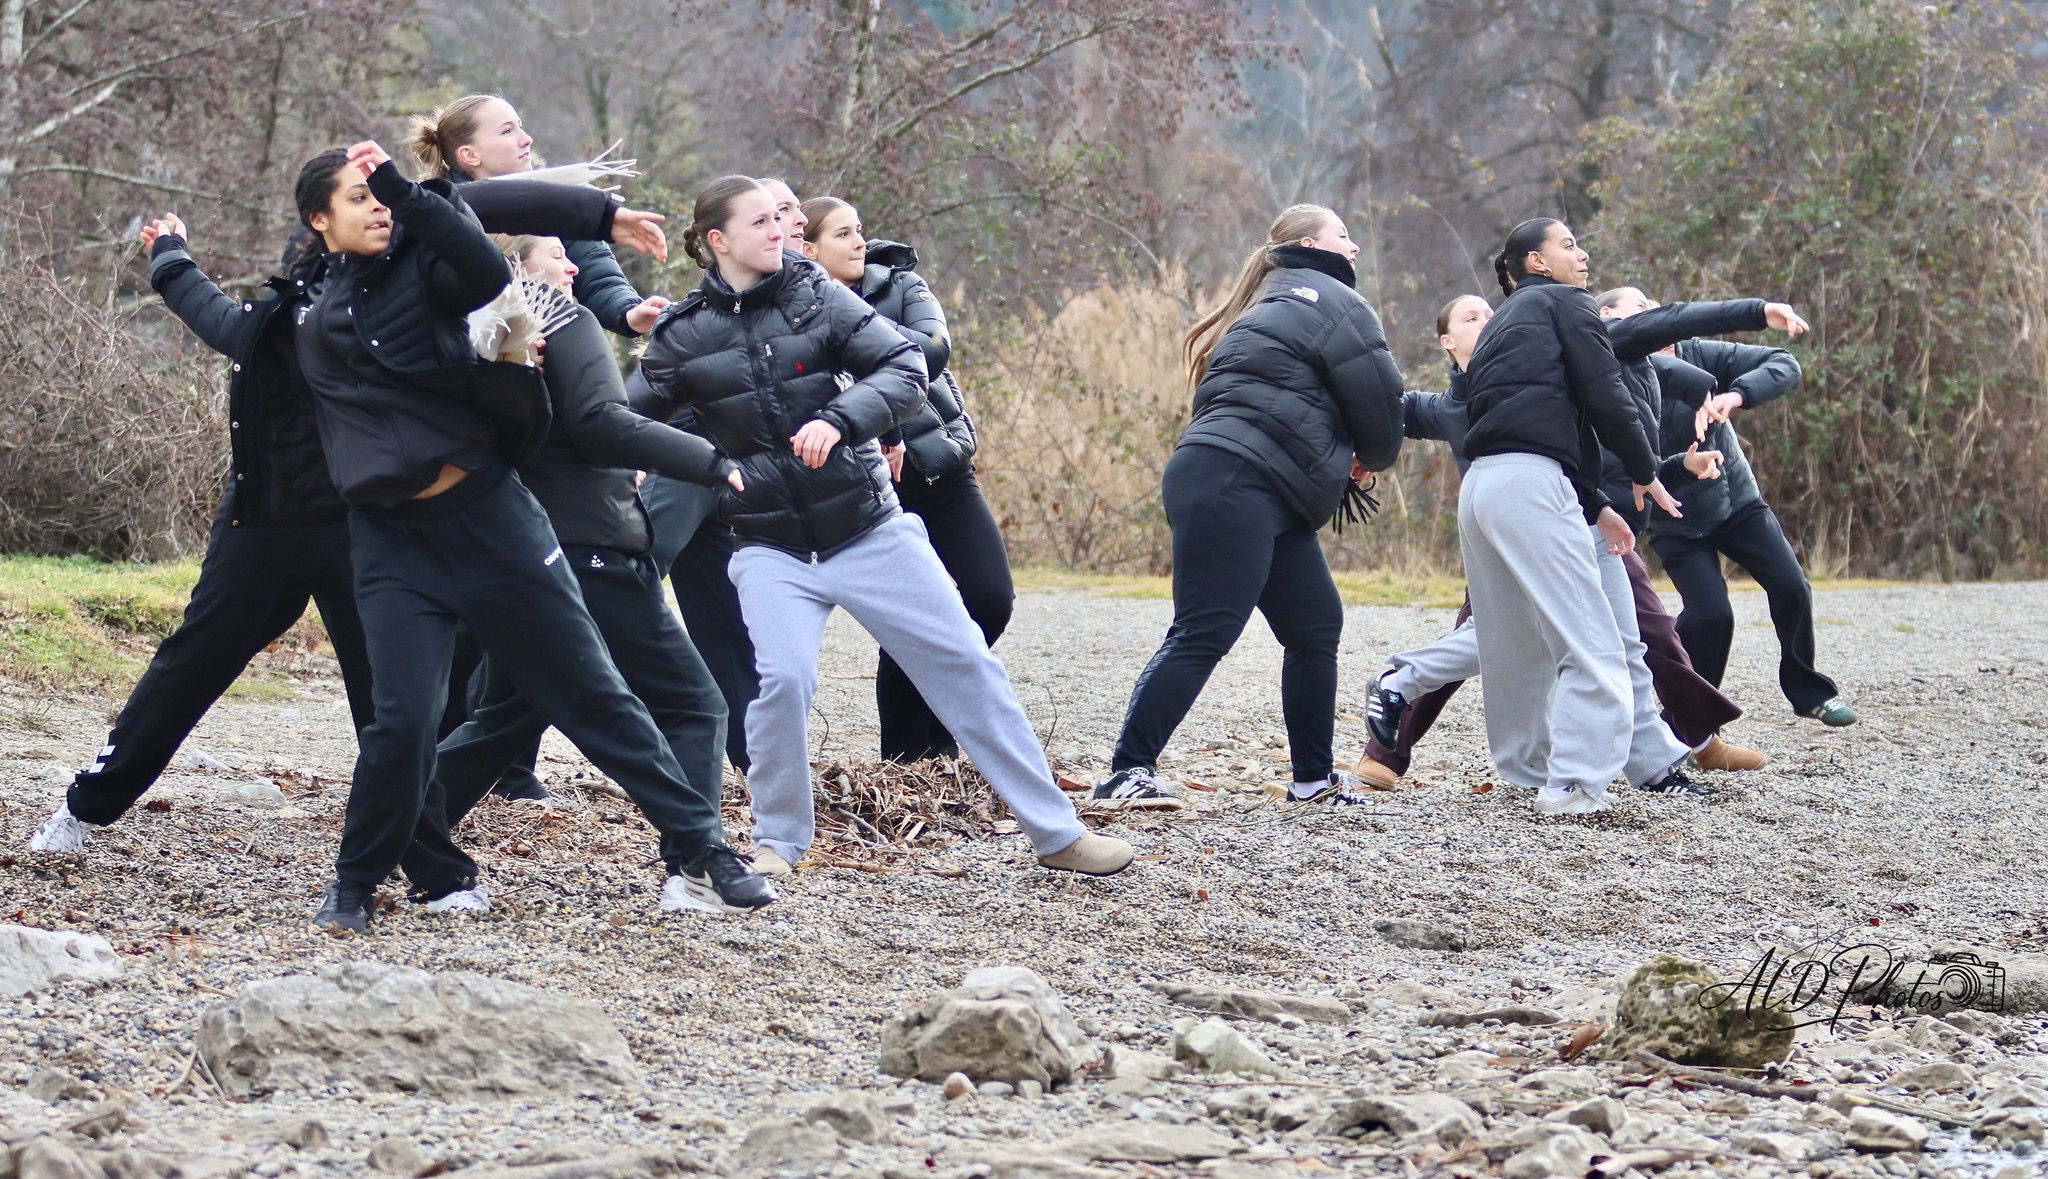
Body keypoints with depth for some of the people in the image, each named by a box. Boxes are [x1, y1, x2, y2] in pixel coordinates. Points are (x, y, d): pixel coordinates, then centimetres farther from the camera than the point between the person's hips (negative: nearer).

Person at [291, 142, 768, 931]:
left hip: (489, 512, -1)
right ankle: (354, 884, 7)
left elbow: (488, 274, -20)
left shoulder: (422, 267, 1)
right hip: (392, 540, 1)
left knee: (591, 689, 4)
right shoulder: (313, 323, 9)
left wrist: (404, 191, -23)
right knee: (402, 718, -14)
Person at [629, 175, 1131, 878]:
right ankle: (777, 840, 1)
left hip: (869, 529, 1)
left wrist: (839, 420, -25)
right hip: (771, 548, -1)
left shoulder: (817, 295, -1)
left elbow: (905, 369, -9)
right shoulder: (681, 335, 0)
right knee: (783, 679, -22)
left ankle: (1055, 833, 9)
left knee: (963, 662, 0)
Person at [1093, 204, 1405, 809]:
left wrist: (1342, 462, 17)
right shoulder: (1335, 301, 0)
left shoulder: (1280, 304, 29)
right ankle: (1129, 771, -17)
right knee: (1204, 633, -14)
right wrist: (1376, 457, 19)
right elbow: (1377, 399, -1)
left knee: (1316, 627, 12)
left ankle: (1314, 776, 17)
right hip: (1232, 483, -10)